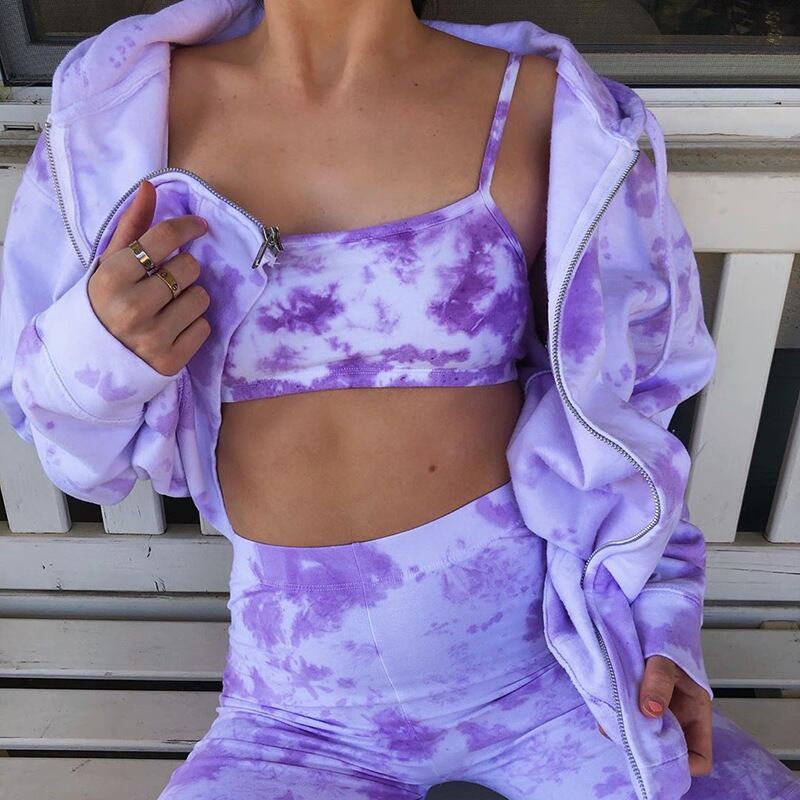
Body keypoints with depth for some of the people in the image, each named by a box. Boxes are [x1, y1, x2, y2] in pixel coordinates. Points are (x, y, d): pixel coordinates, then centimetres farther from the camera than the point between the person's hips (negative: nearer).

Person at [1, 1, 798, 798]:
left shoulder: (544, 107, -6)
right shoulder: (121, 105, -2)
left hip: (542, 651, 0)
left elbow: (620, 400, 5)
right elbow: (66, 435, 6)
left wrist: (654, 614, -4)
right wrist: (93, 354, -17)